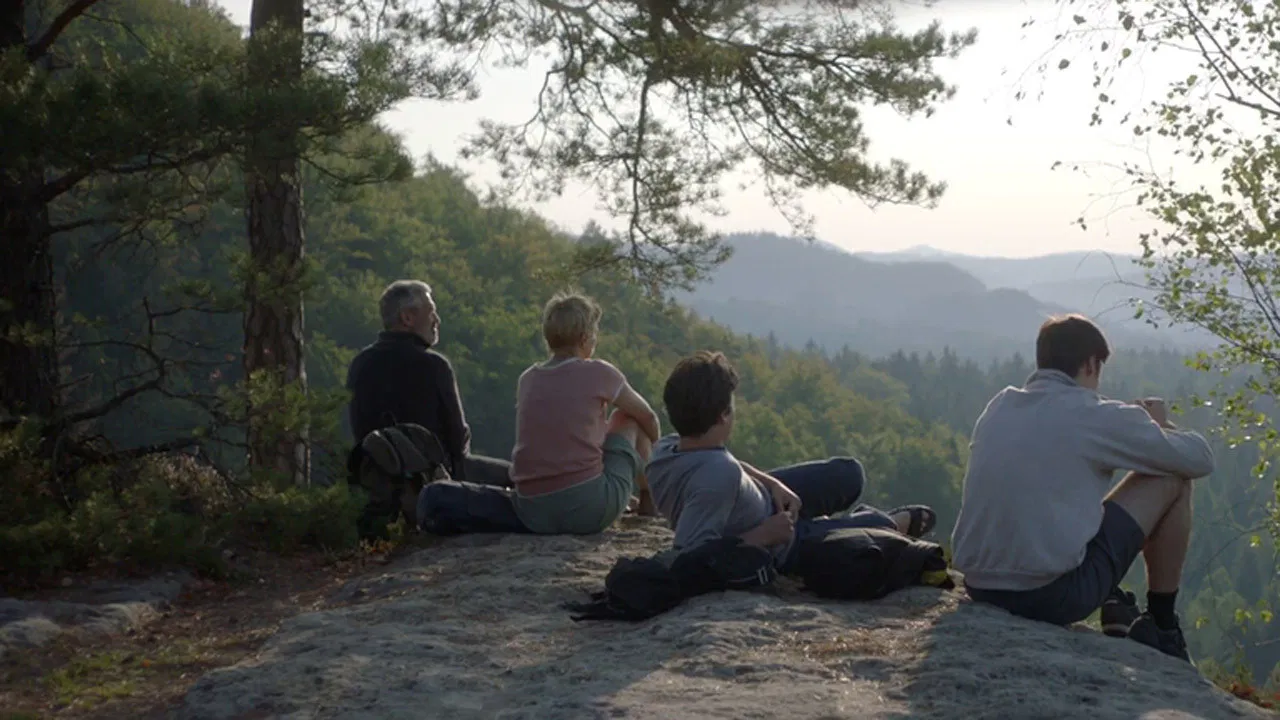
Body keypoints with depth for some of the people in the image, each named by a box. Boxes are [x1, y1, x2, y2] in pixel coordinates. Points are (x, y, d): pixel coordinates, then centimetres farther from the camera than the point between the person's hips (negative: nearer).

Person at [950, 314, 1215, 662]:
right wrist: (1157, 428, 24)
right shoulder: (1096, 416, -7)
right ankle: (1162, 626, 20)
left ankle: (1115, 608, 28)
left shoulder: (998, 407, 10)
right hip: (1055, 594, -6)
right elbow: (1200, 459, 4)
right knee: (1173, 480, 10)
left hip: (981, 588, 7)